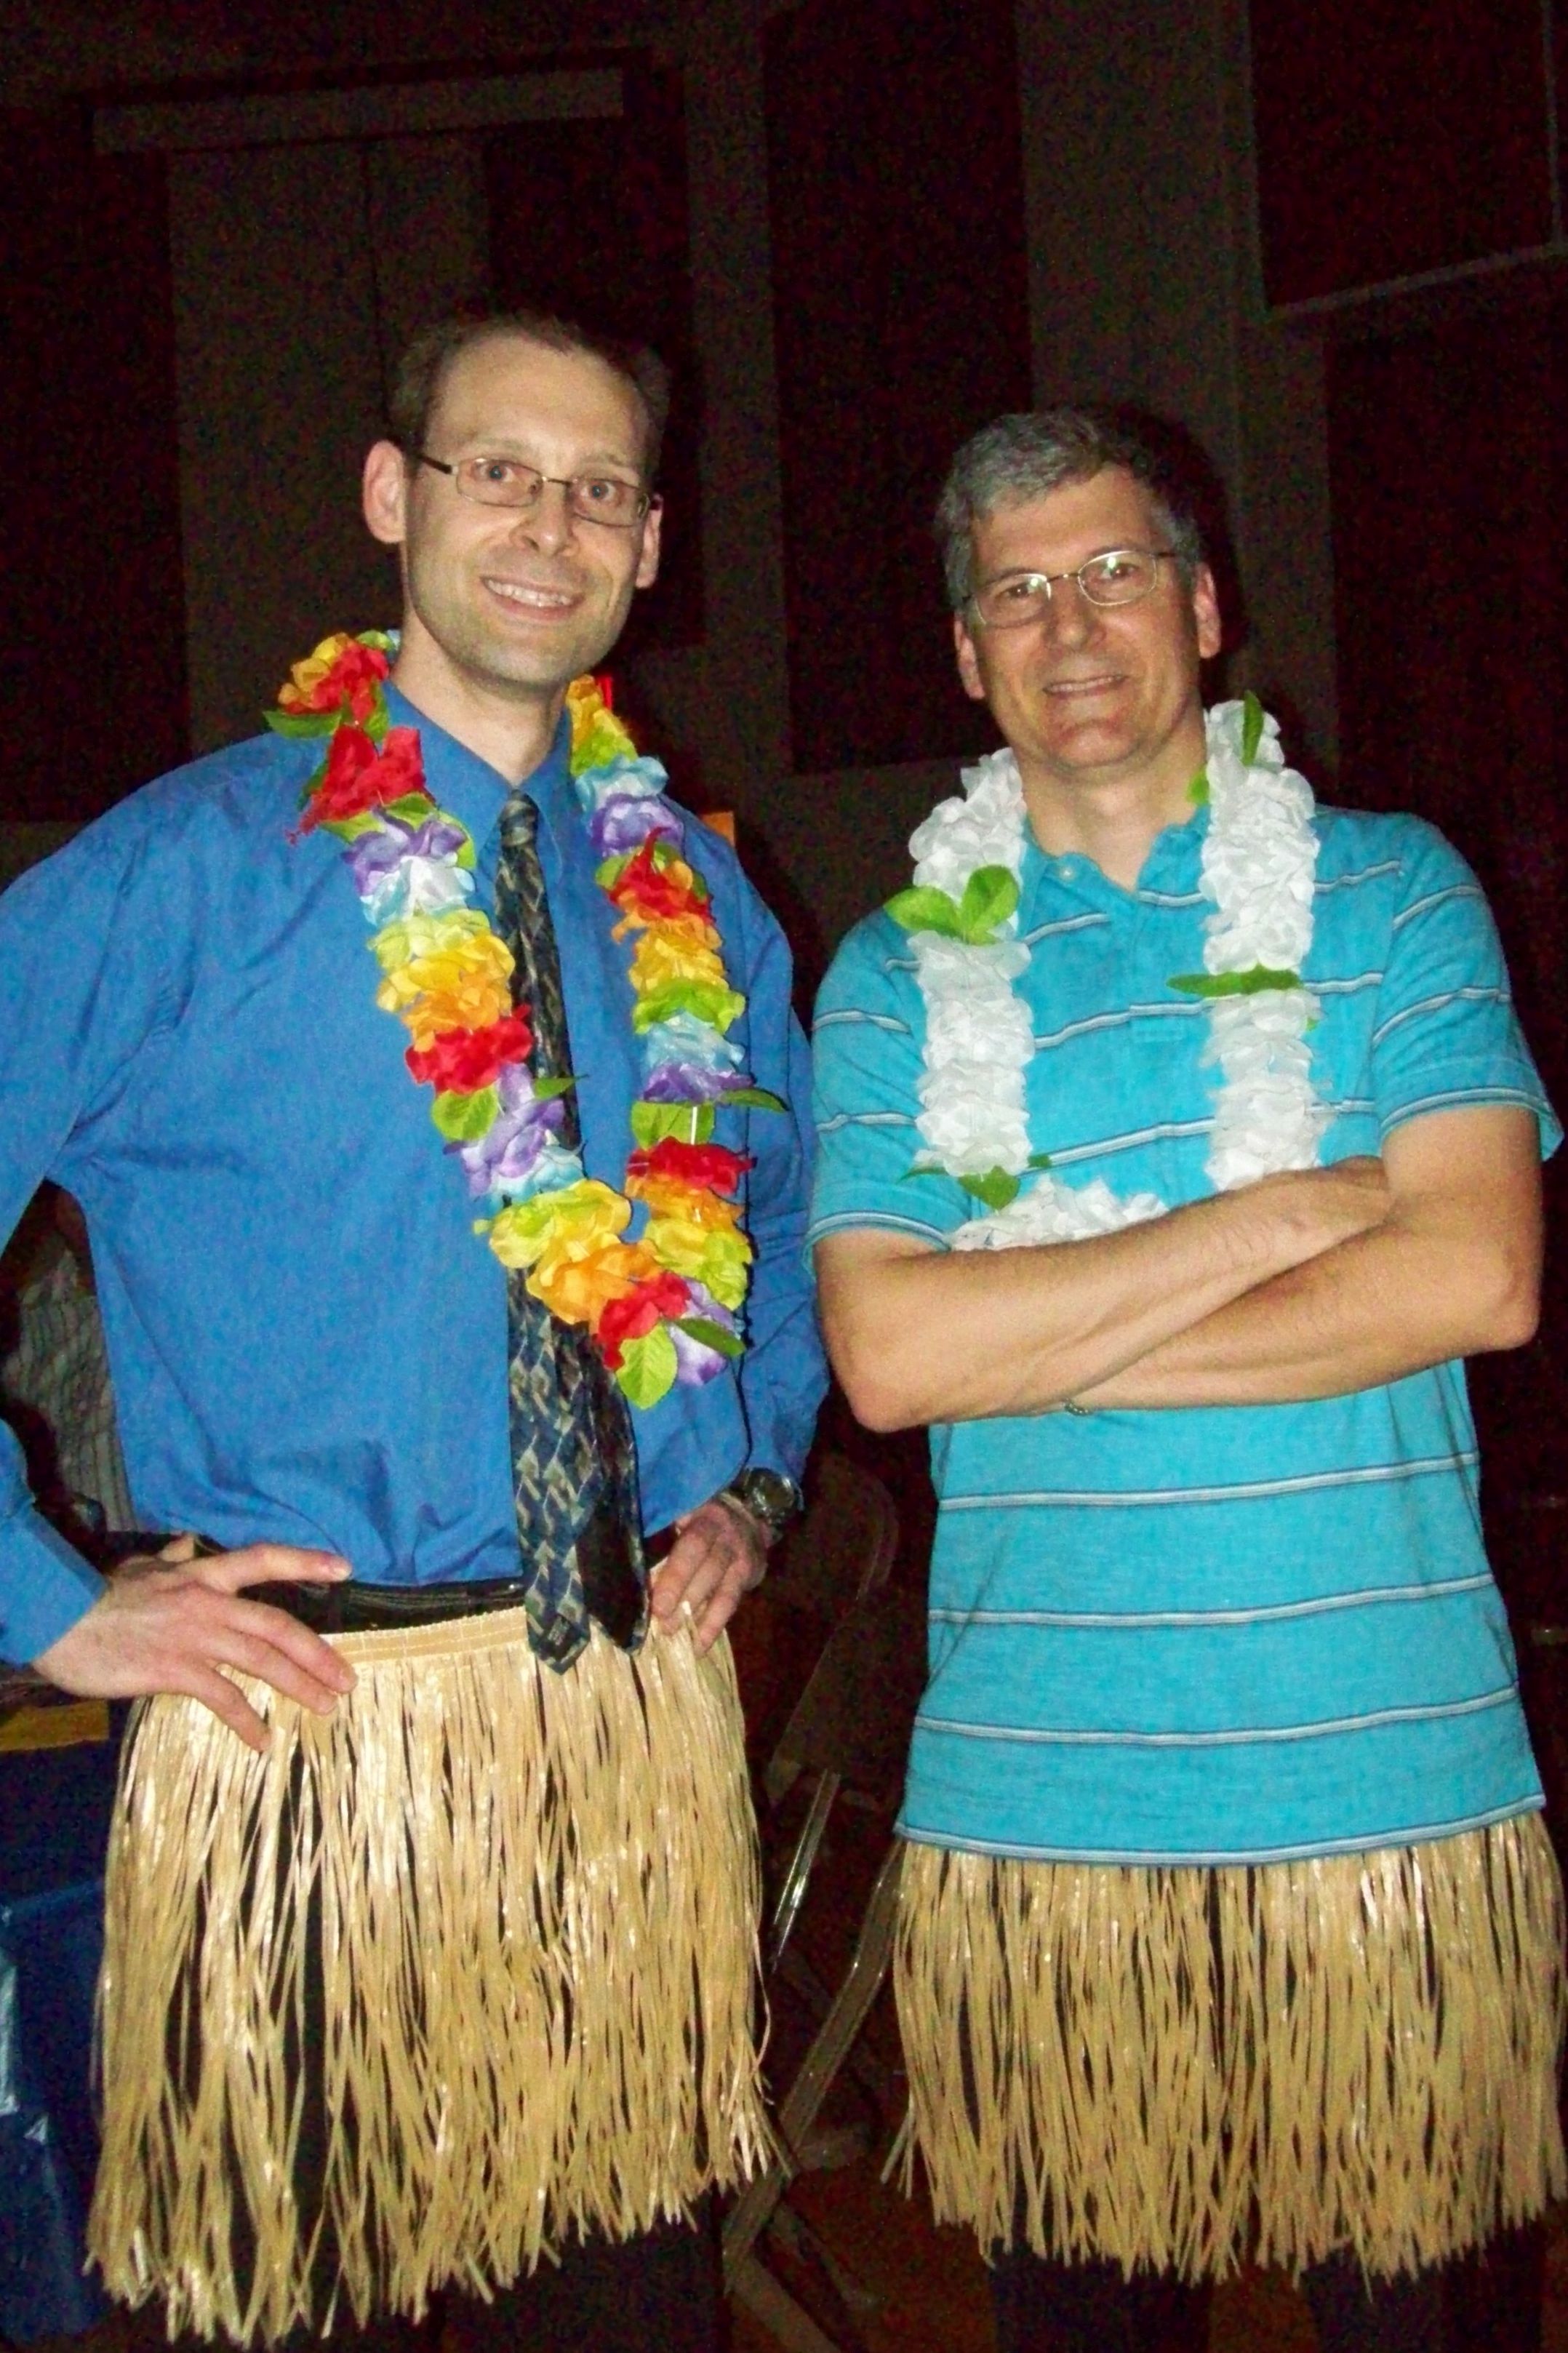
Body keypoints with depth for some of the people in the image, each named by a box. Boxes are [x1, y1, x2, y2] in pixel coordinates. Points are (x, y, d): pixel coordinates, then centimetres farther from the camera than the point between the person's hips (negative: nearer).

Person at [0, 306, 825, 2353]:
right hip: (311, 1711, -4)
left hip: (649, 1711, 4)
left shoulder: (700, 907, 10)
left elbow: (785, 1219, 25)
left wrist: (755, 1487, 9)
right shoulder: (181, 872, -5)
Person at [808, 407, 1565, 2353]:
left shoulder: (1388, 893, 6)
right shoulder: (894, 976, 7)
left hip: (1389, 1762, 0)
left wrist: (1049, 1340, -9)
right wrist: (1284, 1214, -11)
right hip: (1038, 1799, 1)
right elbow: (886, 1354, -7)